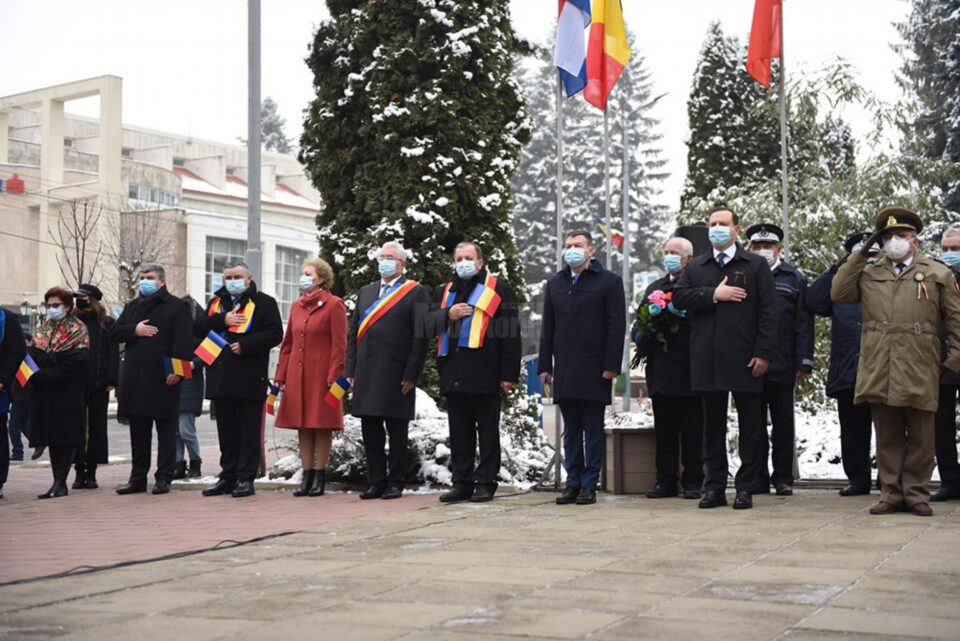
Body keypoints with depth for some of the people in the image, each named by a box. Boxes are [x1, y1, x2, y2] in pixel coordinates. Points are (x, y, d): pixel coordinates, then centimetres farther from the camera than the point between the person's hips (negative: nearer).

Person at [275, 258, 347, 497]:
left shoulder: (334, 305, -4)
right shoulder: (296, 305, 14)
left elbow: (339, 344, -8)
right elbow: (287, 343, 16)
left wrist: (334, 377, -15)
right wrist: (281, 375, 10)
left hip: (321, 376, -6)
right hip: (297, 376, 6)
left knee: (322, 426, -1)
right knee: (302, 427, 7)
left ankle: (319, 477, 6)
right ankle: (306, 475, 12)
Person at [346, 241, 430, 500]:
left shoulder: (416, 293, 0)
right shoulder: (365, 292, 17)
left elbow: (421, 336, -6)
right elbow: (353, 333, 16)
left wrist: (411, 374, -12)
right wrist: (351, 370, 7)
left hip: (396, 375, -5)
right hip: (366, 373, 5)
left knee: (396, 431, 2)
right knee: (370, 430, 7)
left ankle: (395, 483, 10)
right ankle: (375, 482, 16)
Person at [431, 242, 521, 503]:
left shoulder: (497, 288, 2)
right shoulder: (444, 291, 19)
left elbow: (511, 332, -3)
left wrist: (509, 373, -10)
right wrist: (448, 315, -5)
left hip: (485, 374, -5)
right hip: (453, 373, 5)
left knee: (488, 432, 2)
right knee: (459, 433, 9)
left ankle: (485, 483, 7)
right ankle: (462, 483, 14)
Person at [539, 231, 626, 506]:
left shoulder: (609, 281, 1)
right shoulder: (555, 284, 16)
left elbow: (616, 326, -5)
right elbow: (547, 327, 16)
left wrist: (611, 365, -12)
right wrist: (545, 365, 8)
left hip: (594, 368, -4)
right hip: (564, 368, 5)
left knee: (593, 429, 1)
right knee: (571, 430, 7)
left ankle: (589, 485, 4)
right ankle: (573, 483, 11)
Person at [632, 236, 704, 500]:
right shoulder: (654, 288, 18)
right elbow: (639, 323, 16)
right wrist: (643, 338, -3)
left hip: (689, 370, -5)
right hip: (660, 371, 5)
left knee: (692, 431, 2)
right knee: (664, 431, 9)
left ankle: (692, 481, 9)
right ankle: (666, 480, 15)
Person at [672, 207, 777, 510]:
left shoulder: (756, 265, 4)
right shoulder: (695, 267, 15)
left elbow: (768, 312, -2)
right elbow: (679, 297, 0)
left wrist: (763, 353, -10)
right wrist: (714, 295, -11)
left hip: (744, 359, -3)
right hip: (708, 359, 3)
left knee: (750, 426, 1)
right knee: (712, 426, 8)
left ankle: (745, 488, 8)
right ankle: (715, 487, 14)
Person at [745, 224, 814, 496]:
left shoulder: (794, 278, 7)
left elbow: (804, 322, 3)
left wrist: (804, 362, -5)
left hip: (783, 365, -1)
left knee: (783, 424, 6)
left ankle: (783, 477, 13)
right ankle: (758, 478, 11)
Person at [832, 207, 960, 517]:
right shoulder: (869, 273, 15)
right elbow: (838, 294, 1)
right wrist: (861, 253, 1)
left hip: (919, 373, -2)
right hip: (878, 372, 2)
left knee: (920, 438, 4)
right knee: (888, 438, 7)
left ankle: (916, 494, 13)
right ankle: (891, 494, 14)